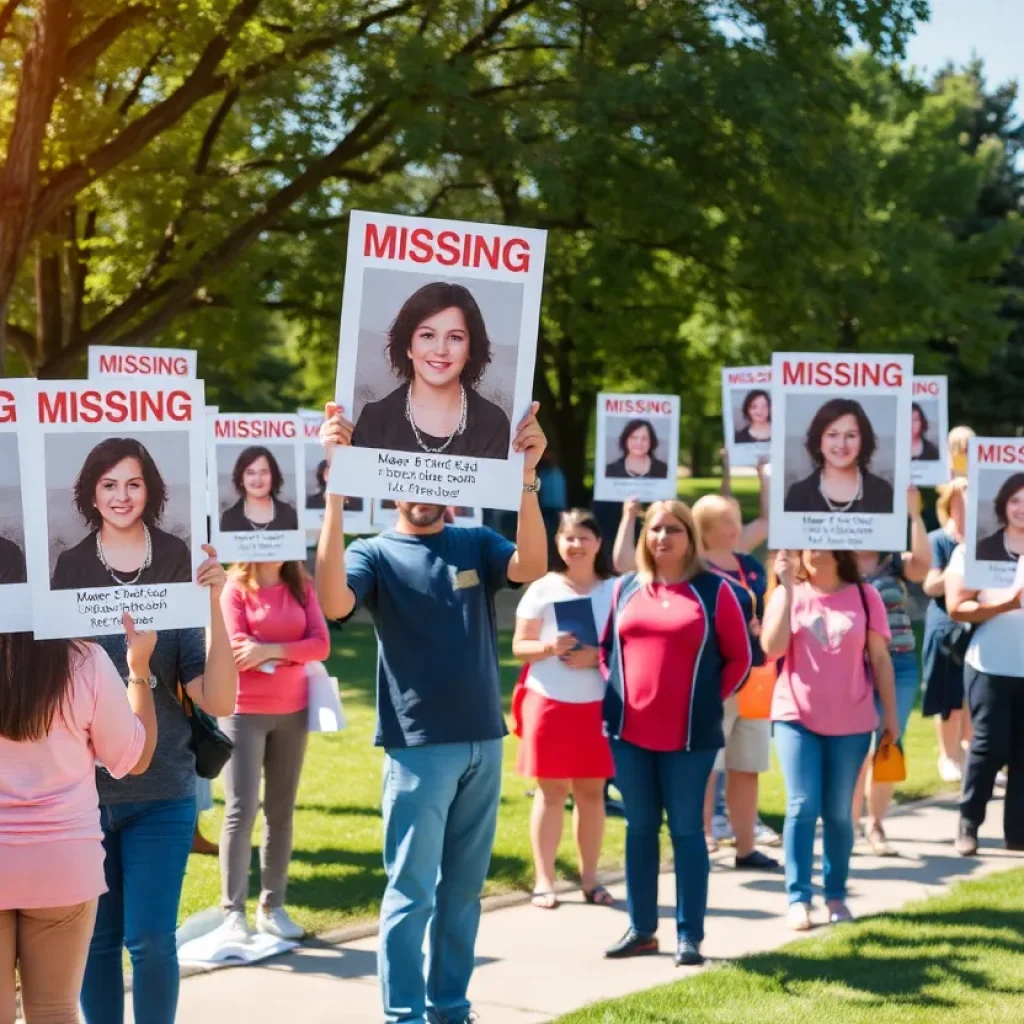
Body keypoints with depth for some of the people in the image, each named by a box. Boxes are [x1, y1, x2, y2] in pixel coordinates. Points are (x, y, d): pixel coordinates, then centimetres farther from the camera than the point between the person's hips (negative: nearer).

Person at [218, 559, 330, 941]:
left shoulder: (302, 587, 6)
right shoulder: (236, 588, -5)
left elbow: (321, 644, -3)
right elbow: (237, 653, -11)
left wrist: (270, 650, -16)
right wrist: (292, 653, -9)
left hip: (292, 712, 4)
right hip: (244, 713, -4)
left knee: (281, 810, 7)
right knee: (241, 810, -6)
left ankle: (272, 906, 12)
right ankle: (233, 911, -3)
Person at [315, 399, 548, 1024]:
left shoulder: (476, 544, 6)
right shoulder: (376, 554, -4)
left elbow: (533, 568, -14)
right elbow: (333, 602, -25)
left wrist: (527, 476, -29)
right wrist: (337, 489, -32)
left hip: (484, 740, 4)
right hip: (419, 746, -4)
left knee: (463, 887, 12)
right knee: (412, 890, -1)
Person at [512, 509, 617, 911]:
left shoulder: (615, 589, 3)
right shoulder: (542, 589, 2)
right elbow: (519, 647, 2)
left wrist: (597, 656, -15)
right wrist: (549, 646, -18)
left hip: (597, 704, 1)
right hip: (548, 701, -1)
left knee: (592, 790, 4)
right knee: (550, 790, 1)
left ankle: (589, 877, 13)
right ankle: (543, 880, 6)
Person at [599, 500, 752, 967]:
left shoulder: (713, 590, -1)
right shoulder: (626, 587, 9)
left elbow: (739, 657, 3)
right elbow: (606, 646, 18)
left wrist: (712, 700, -3)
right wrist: (614, 692, 6)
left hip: (688, 734, -3)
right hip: (629, 731, 4)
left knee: (686, 829, 1)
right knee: (639, 828, 9)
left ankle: (689, 935, 5)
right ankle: (641, 929, 17)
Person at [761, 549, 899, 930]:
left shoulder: (864, 596, -1)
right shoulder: (788, 594, 0)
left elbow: (879, 659, 3)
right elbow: (771, 648, -14)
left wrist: (890, 714, 4)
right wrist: (786, 588, -15)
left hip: (851, 722, 0)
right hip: (796, 718, 0)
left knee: (839, 812, 7)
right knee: (802, 807, -6)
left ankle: (836, 895, 18)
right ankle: (798, 898, -3)